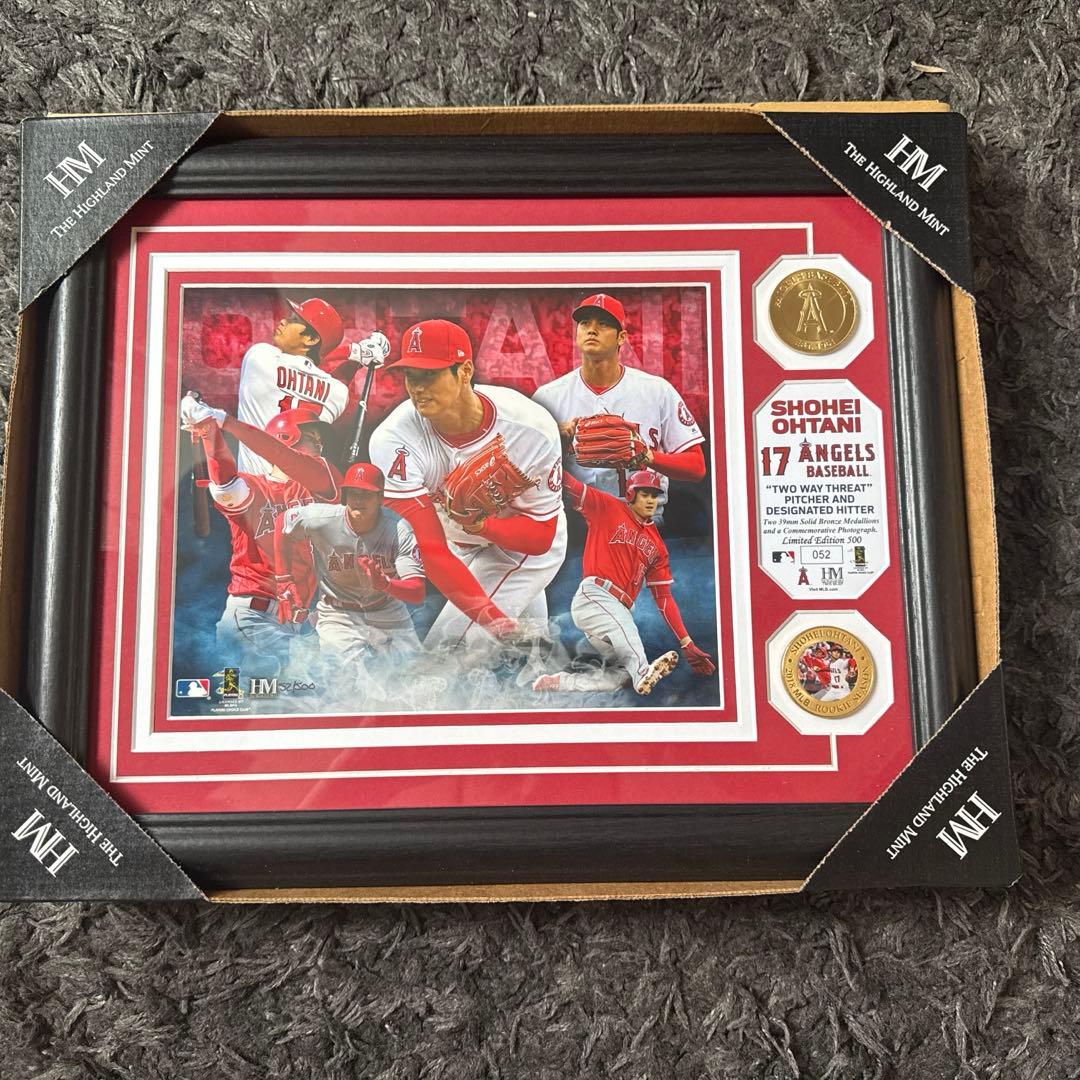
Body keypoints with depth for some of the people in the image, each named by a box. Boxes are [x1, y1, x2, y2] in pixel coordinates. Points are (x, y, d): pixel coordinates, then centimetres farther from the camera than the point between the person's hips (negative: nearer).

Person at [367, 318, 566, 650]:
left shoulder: (532, 428, -30)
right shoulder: (394, 439, -30)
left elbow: (541, 536, -20)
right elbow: (430, 548, -34)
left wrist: (483, 524, -42)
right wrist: (499, 623, -42)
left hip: (525, 544, -3)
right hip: (458, 548, 3)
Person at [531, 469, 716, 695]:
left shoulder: (657, 546, 19)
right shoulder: (608, 508, 7)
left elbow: (664, 597, 16)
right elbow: (569, 484, -3)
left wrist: (687, 644, 8)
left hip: (618, 612, 6)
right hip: (593, 596, -6)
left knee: (623, 673, -9)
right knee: (623, 623, -35)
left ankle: (559, 682, -2)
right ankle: (642, 671, -53)